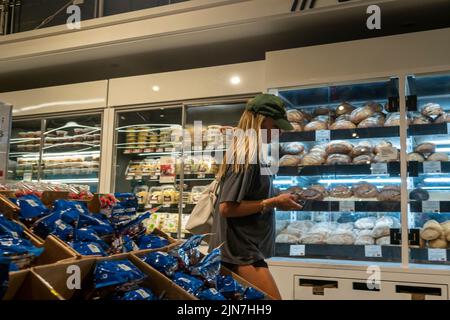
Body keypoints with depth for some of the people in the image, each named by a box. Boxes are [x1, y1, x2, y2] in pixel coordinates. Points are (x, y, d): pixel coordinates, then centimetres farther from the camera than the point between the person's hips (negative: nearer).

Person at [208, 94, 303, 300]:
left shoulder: (244, 153, 12)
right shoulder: (247, 154, -16)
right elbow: (227, 206, -22)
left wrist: (276, 201, 9)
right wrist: (273, 203, -16)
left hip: (240, 248, 10)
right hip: (241, 251, -10)